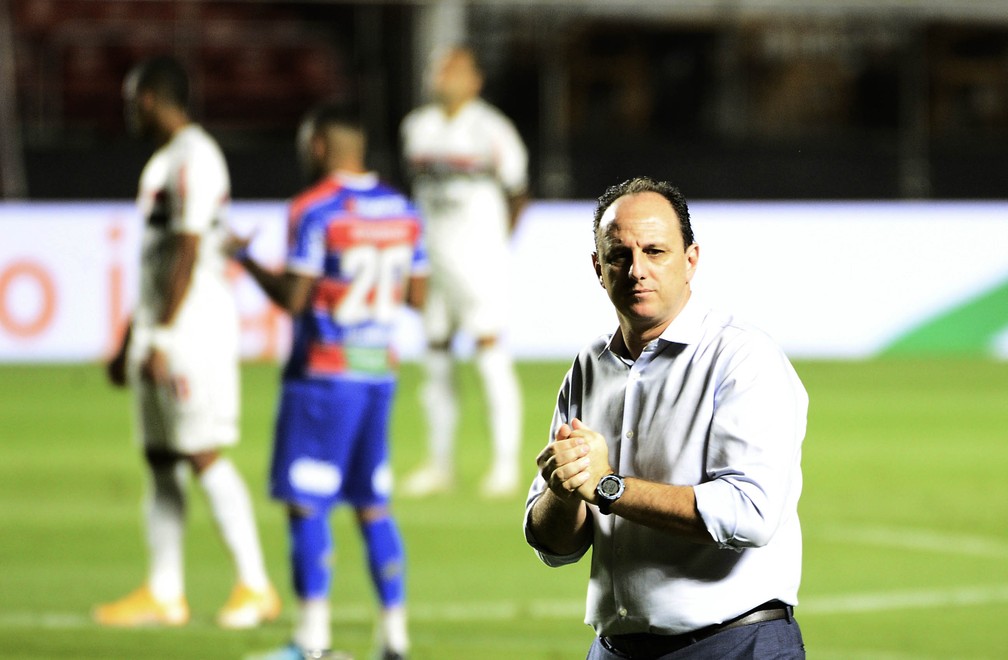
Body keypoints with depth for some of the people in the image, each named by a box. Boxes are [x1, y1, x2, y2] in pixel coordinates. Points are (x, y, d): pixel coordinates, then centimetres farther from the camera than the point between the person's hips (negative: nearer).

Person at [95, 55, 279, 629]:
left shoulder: (194, 159, -13)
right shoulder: (165, 162, 18)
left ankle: (256, 586, -9)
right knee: (162, 461, 10)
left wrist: (162, 336, -21)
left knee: (205, 455, -11)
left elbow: (188, 254, -19)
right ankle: (164, 593, 13)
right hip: (160, 328, 10)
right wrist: (131, 342, 25)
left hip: (194, 324, -10)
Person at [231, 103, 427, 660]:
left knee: (306, 506, -3)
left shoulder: (314, 211, -11)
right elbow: (416, 296, 13)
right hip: (379, 371, 7)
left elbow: (293, 298, -14)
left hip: (322, 374, -7)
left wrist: (245, 260, -1)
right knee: (373, 506, 11)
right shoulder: (402, 211, 9)